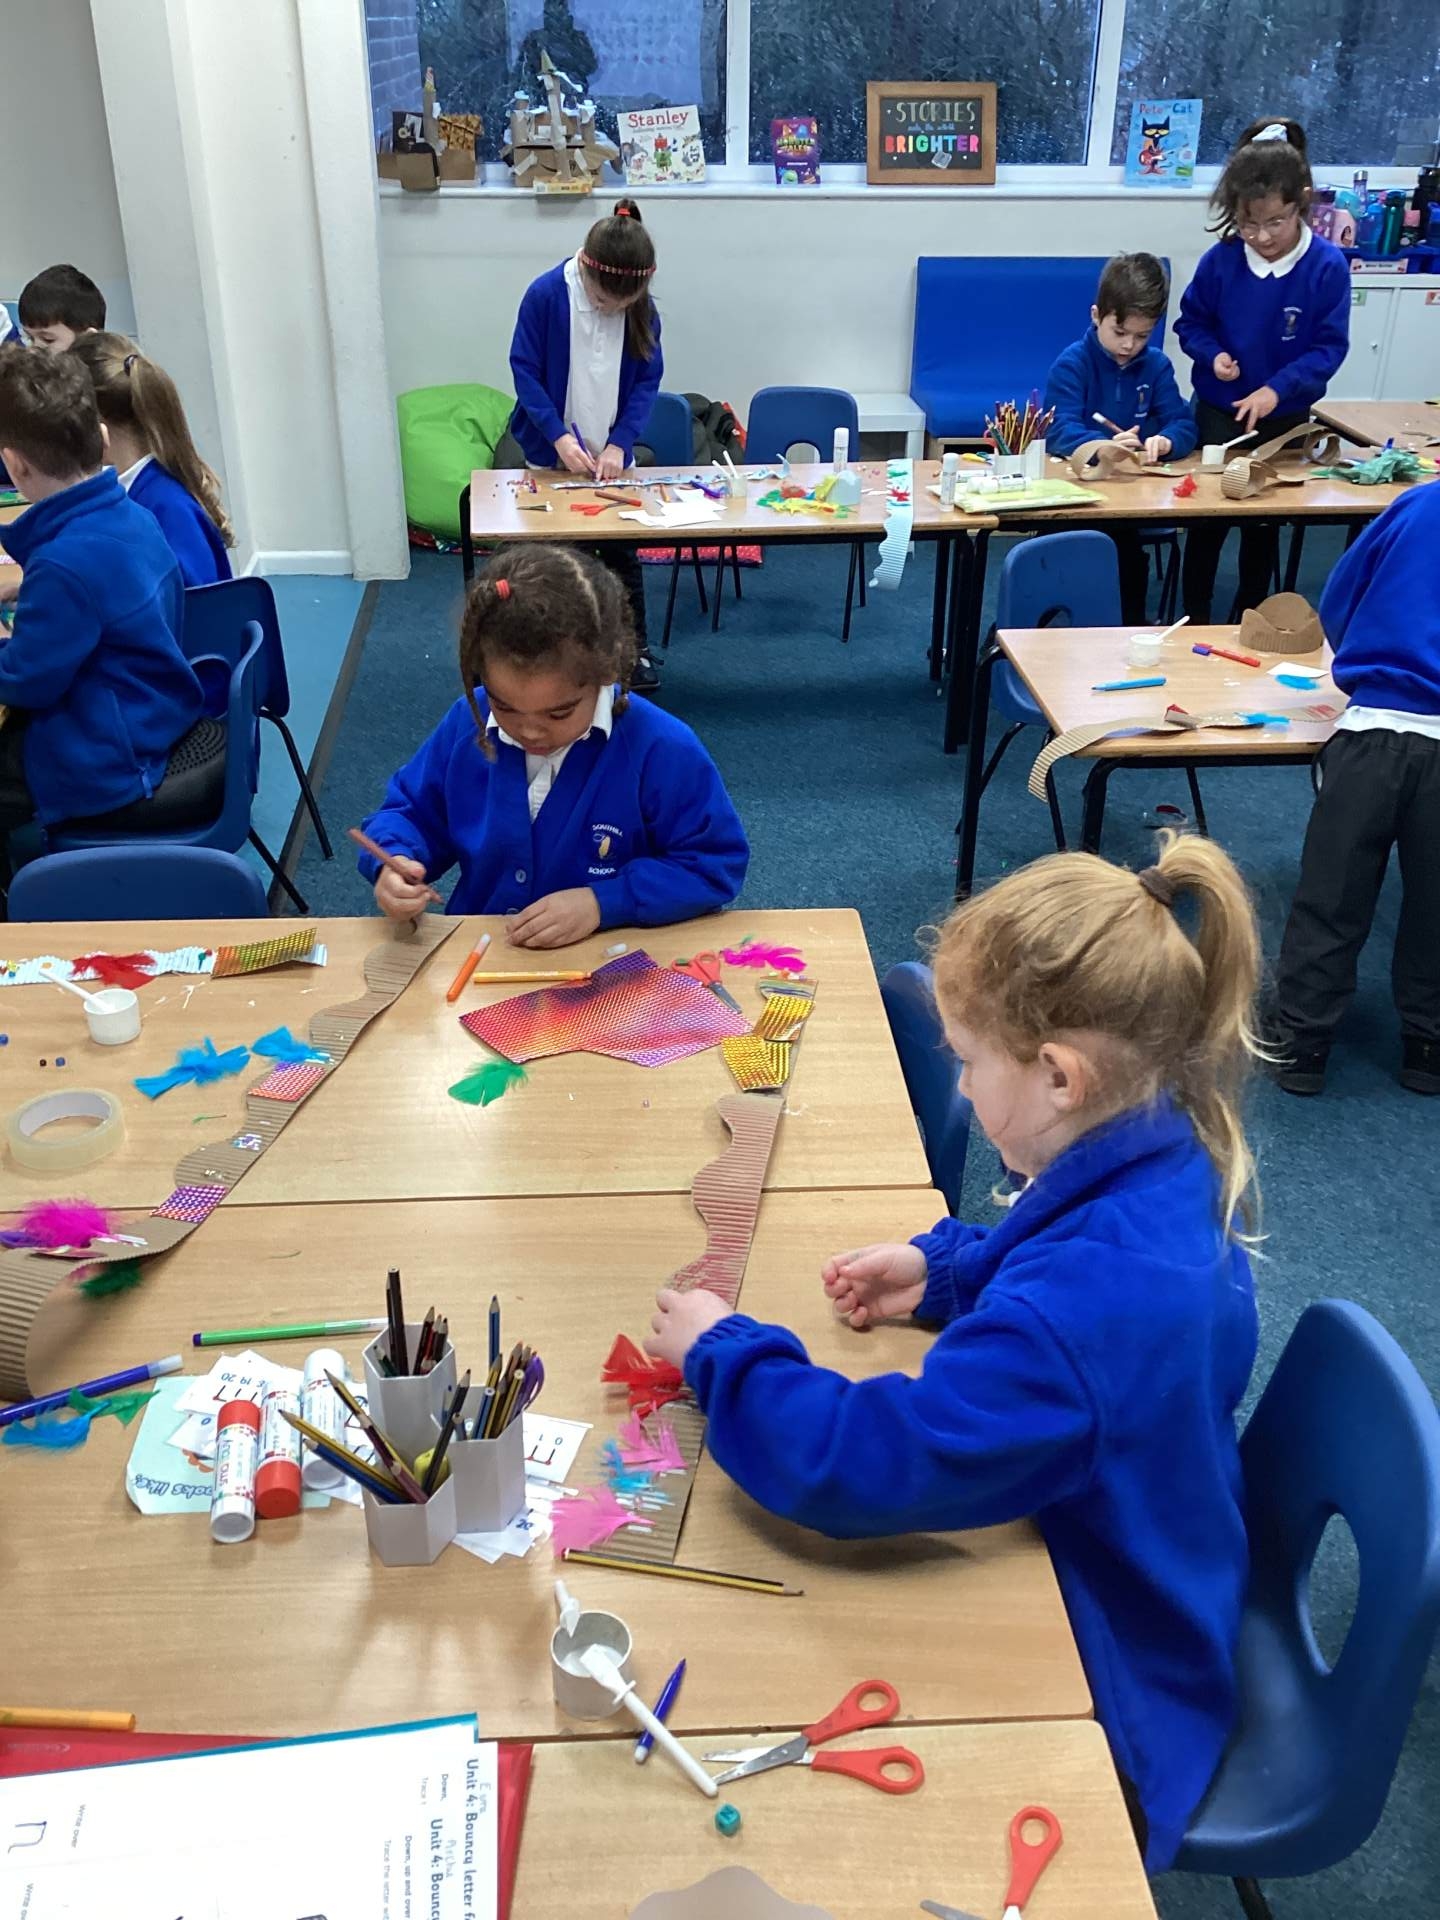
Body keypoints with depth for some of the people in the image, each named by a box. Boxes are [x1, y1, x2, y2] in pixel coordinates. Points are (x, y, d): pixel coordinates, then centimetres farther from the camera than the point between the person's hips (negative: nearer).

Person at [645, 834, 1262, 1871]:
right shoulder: (1167, 1172, -10)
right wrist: (943, 1270, -1)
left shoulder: (1083, 1299, -40)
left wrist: (722, 1351, -20)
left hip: (1108, 1684, -8)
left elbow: (862, 1462, -36)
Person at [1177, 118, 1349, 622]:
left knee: (1264, 523, 14)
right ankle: (1195, 618, 23)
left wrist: (1277, 389, -26)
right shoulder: (1221, 259, -12)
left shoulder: (1327, 267, -15)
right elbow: (1191, 322, 1)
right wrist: (1212, 354, -19)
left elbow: (1329, 347, -12)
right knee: (1206, 520, 9)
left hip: (1284, 419, 0)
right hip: (1217, 412, 1)